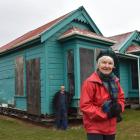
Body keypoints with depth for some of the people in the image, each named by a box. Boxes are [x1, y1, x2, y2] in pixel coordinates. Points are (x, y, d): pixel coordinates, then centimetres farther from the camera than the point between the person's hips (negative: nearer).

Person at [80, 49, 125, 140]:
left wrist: (119, 107, -7)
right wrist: (105, 114, -21)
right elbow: (85, 105, -19)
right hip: (95, 128, -6)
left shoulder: (115, 81, 4)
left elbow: (121, 98, 15)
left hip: (110, 127, 7)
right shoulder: (90, 82, -18)